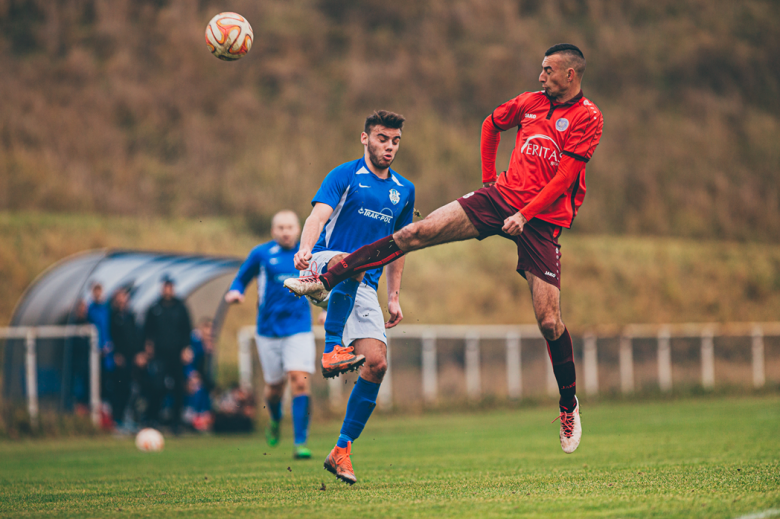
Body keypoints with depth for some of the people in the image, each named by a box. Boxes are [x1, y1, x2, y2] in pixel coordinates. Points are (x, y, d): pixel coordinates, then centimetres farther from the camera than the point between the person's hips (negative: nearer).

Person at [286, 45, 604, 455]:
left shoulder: (587, 117, -5)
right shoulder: (530, 102, 11)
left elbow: (566, 176, -11)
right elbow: (491, 124, 29)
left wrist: (525, 215, -17)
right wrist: (489, 178, 22)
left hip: (541, 219, -4)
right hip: (500, 196, 4)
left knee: (549, 321, -9)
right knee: (416, 232, -12)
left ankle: (569, 404, 12)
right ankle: (327, 281, -7)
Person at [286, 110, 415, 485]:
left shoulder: (404, 190, 16)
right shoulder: (344, 176, -1)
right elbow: (318, 216, -17)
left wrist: (393, 297, 19)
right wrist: (305, 248, -38)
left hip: (363, 288, 5)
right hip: (324, 265, -5)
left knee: (376, 363, -9)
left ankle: (342, 451, 0)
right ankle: (332, 349, -41)